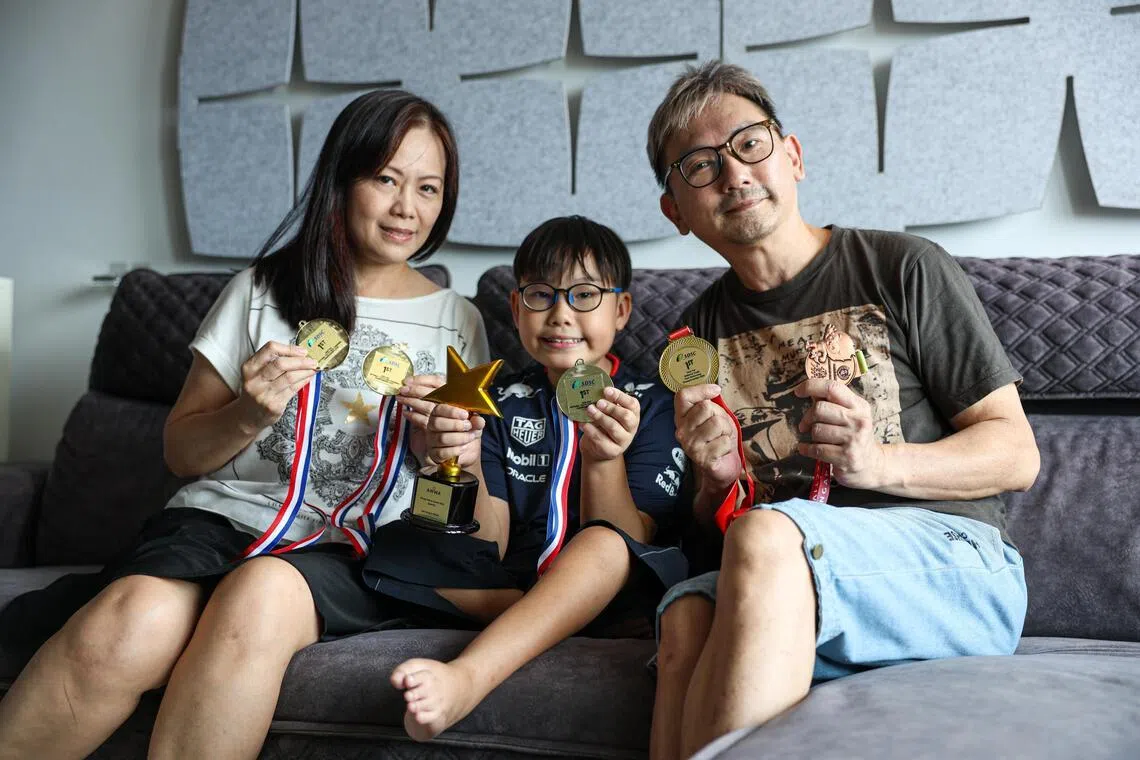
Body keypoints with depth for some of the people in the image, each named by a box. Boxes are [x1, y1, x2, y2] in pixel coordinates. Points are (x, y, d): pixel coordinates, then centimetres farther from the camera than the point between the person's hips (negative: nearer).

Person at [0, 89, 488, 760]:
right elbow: (183, 452, 13)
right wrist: (249, 414, -8)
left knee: (260, 596, -36)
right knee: (133, 626, -34)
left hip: (349, 550, 0)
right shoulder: (267, 289, 10)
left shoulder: (458, 321, 13)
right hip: (223, 515, 0)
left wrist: (439, 442, -4)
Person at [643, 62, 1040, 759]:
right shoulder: (703, 329, 17)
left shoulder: (904, 270, 3)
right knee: (687, 616, -32)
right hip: (790, 595, 3)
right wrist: (718, 480, -4)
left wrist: (880, 463, -14)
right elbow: (715, 522, 20)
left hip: (951, 557, -3)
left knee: (766, 537, -35)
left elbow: (1016, 453, 3)